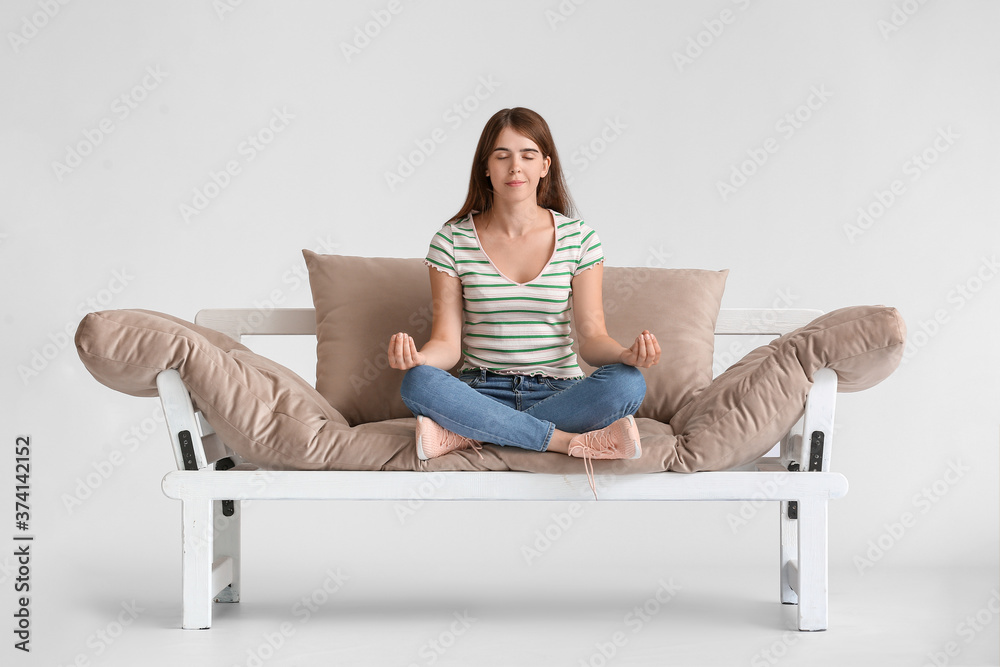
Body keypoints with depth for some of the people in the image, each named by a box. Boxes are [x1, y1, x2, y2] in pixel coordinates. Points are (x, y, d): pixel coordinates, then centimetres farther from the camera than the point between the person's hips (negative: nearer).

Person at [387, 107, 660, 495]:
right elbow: (447, 343, -2)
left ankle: (466, 435, -28)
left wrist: (626, 353, -23)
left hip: (559, 390, 1)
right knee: (418, 383, -33)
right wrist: (416, 356, -26)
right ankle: (570, 442, -30)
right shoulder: (453, 241, 2)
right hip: (482, 390, -1)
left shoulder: (578, 238, 4)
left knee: (627, 383, -31)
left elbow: (591, 336, 0)